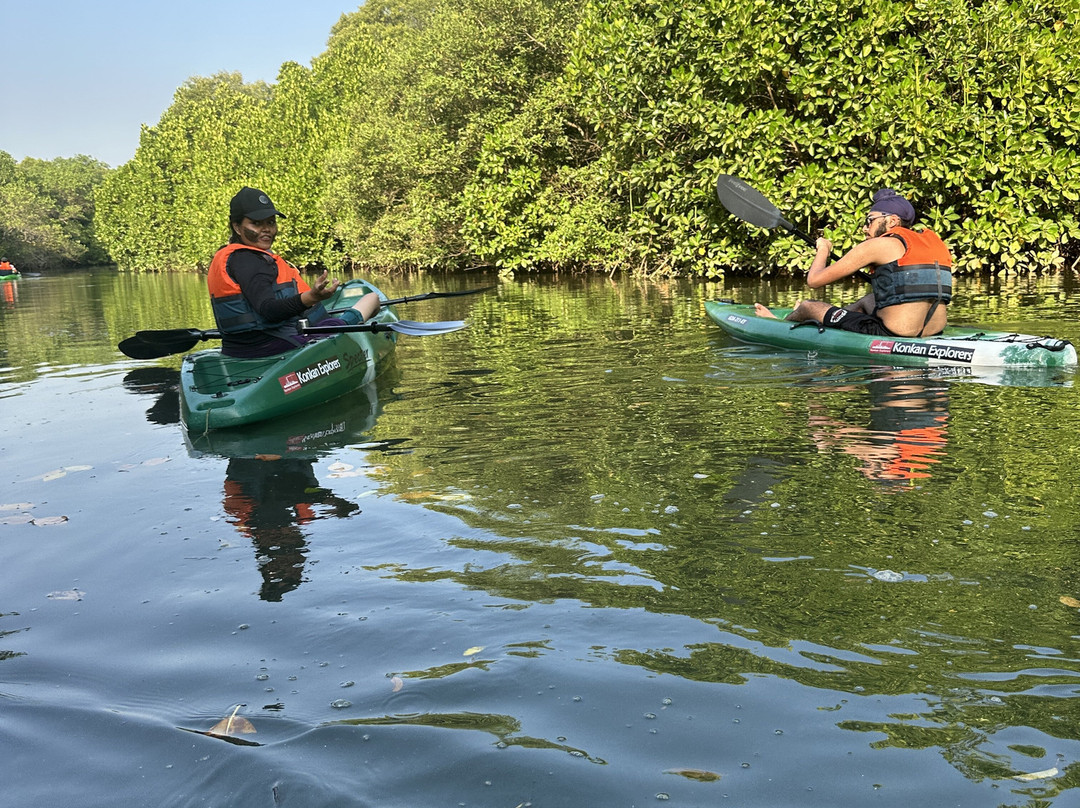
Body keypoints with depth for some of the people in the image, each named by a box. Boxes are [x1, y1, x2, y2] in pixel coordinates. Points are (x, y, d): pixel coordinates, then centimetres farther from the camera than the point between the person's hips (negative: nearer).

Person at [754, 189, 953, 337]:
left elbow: (814, 280, -4)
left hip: (893, 335, -8)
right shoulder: (934, 241, 12)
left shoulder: (878, 245, -8)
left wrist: (823, 249, 16)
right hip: (933, 338, 8)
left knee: (808, 306, 13)